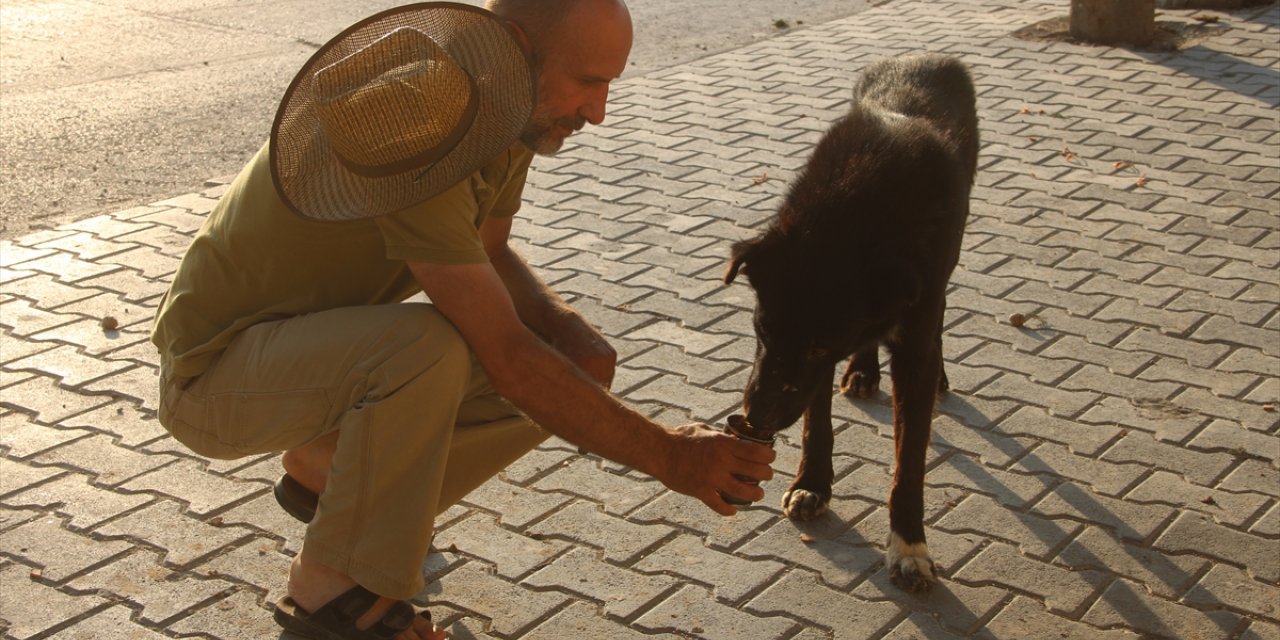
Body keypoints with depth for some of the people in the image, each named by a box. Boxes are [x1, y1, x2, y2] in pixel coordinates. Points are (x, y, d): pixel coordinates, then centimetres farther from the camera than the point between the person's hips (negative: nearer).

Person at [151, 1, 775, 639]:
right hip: (213, 372, -9)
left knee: (562, 381, -3)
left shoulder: (513, 110, -5)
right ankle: (333, 584, -16)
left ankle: (322, 471, 13)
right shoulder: (416, 132, -33)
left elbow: (487, 253, 10)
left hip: (318, 353, 9)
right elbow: (506, 356, -33)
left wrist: (564, 325, -11)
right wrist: (667, 455, -28)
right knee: (426, 346, -37)